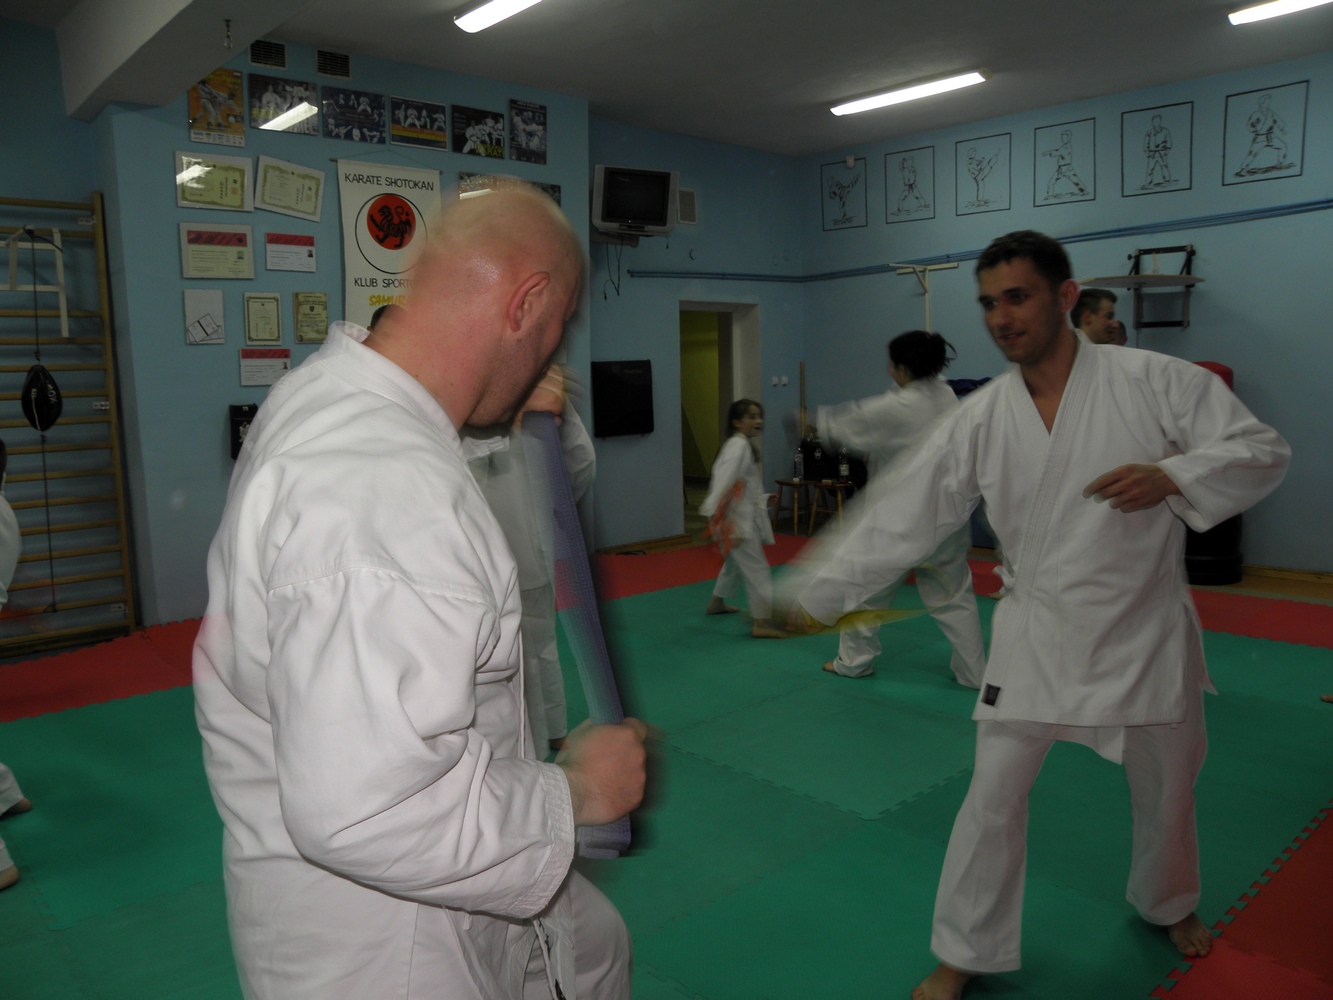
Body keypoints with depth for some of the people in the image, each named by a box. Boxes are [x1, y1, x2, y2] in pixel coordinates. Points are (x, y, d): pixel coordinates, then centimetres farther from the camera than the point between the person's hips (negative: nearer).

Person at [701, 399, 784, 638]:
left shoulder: (747, 445, 14)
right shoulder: (737, 447, -17)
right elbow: (723, 482, -26)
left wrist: (764, 499, 16)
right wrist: (713, 515, -31)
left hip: (746, 517, 11)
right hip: (736, 520, -11)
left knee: (734, 562, 25)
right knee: (756, 568, -10)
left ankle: (717, 603, 43)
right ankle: (761, 622, -8)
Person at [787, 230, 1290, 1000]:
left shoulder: (1154, 380, -13)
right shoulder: (982, 418, -8)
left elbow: (1263, 451, -9)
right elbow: (905, 518, -7)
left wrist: (1171, 476, -29)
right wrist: (820, 596, -9)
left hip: (1146, 632, 0)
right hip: (1037, 638, 0)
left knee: (1167, 791, 21)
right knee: (993, 799, 1)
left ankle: (1169, 903, 53)